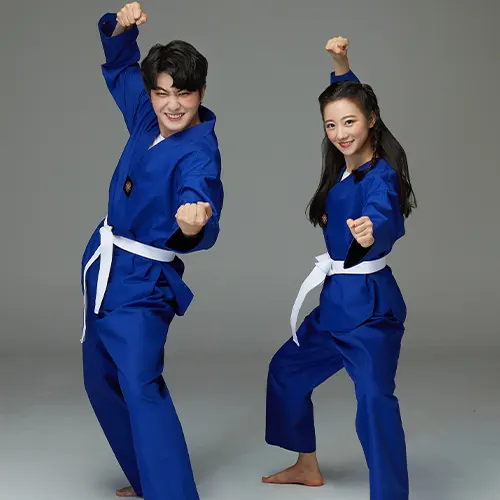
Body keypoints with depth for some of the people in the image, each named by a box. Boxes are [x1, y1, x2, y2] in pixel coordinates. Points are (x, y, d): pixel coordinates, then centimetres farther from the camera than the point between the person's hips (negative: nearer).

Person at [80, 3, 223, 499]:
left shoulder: (198, 156, -23)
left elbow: (202, 228, -38)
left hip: (142, 282, -9)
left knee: (139, 386, -25)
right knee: (102, 382, 19)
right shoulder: (147, 119, -1)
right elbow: (119, 65, 16)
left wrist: (192, 227, -61)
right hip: (105, 271, 9)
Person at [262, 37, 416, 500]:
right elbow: (348, 95, 24)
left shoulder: (380, 176, -18)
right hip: (336, 299, 10)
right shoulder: (343, 166, 6)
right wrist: (340, 63, 13)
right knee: (286, 370, 20)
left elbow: (384, 219, -41)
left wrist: (370, 234, -62)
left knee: (374, 397, -21)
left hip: (370, 304, -9)